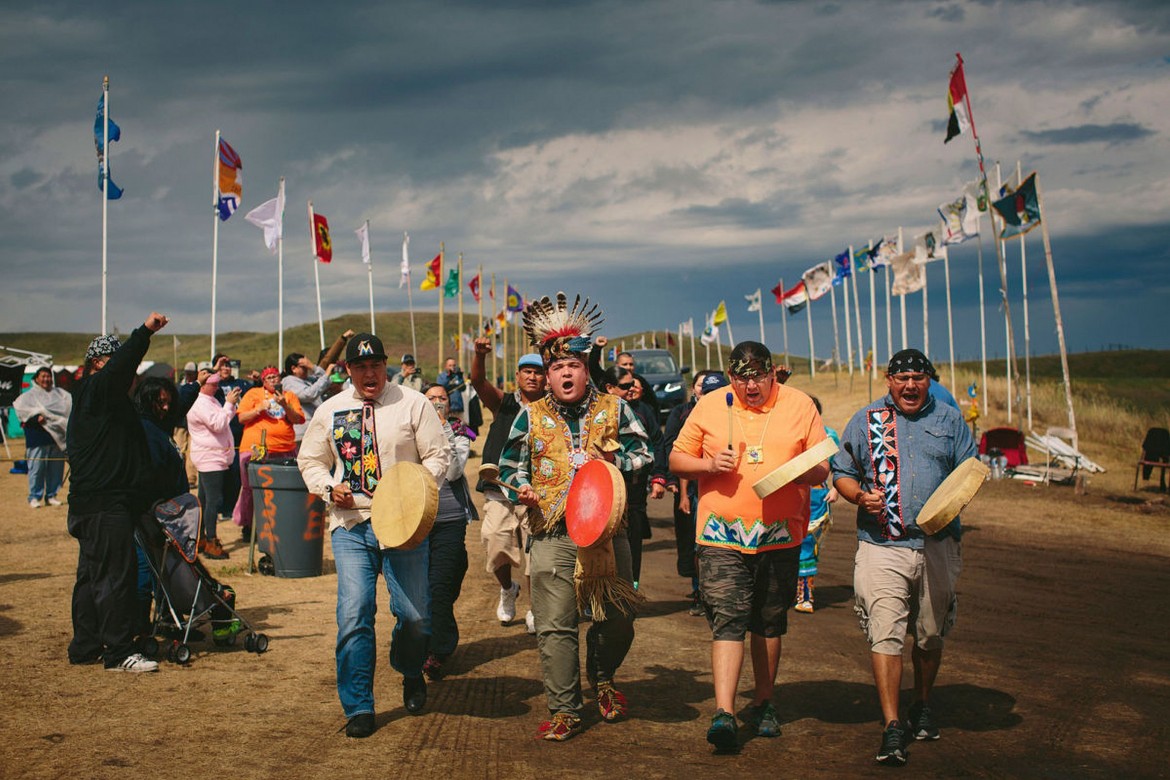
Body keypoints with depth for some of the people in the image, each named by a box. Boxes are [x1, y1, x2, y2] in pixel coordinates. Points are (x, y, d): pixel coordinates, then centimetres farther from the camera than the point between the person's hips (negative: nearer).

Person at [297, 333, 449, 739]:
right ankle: (358, 707, 2)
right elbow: (310, 460, 17)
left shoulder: (413, 404, 3)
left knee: (415, 615, 3)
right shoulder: (329, 411, 9)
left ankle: (410, 673, 36)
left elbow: (438, 455, 2)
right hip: (350, 524, 1)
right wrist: (329, 488, -2)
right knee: (354, 612, -10)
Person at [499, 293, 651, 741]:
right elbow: (510, 465, 15)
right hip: (552, 533, -1)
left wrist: (610, 459, -11)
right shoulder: (531, 417, 8)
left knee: (618, 616, 7)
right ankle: (564, 711, 6)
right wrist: (522, 488, -6)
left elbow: (643, 454, 7)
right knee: (555, 626, -4)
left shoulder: (614, 410, 7)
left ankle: (602, 679, 36)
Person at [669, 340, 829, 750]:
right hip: (722, 536, -1)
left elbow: (822, 467, 6)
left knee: (769, 624, 12)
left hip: (781, 536, 2)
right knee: (726, 620, -11)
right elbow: (677, 459, 9)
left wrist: (797, 472, -16)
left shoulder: (800, 406, 4)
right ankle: (723, 713, -16)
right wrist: (709, 464, -11)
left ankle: (762, 704, 26)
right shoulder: (709, 406, 4)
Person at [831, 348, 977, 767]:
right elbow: (841, 473, 9)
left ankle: (922, 706, 35)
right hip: (882, 546, -2)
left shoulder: (949, 420, 11)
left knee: (931, 635, 13)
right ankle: (892, 727, -12)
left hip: (938, 544, 2)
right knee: (885, 635, -12)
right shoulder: (866, 420, 7)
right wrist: (861, 496, -12)